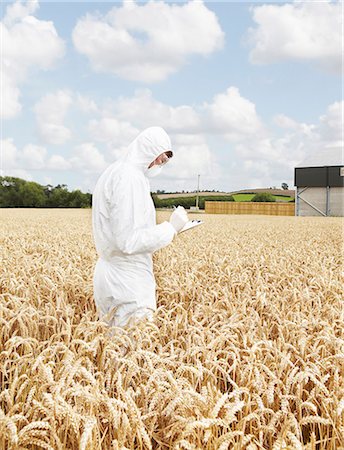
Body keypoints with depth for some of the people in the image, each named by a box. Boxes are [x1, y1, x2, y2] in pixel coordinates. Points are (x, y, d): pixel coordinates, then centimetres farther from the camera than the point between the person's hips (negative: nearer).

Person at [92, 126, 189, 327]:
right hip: (127, 283, -10)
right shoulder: (130, 178, -19)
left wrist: (166, 230, 15)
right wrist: (171, 227, -14)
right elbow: (129, 242, -24)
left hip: (113, 277, 10)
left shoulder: (112, 172, 14)